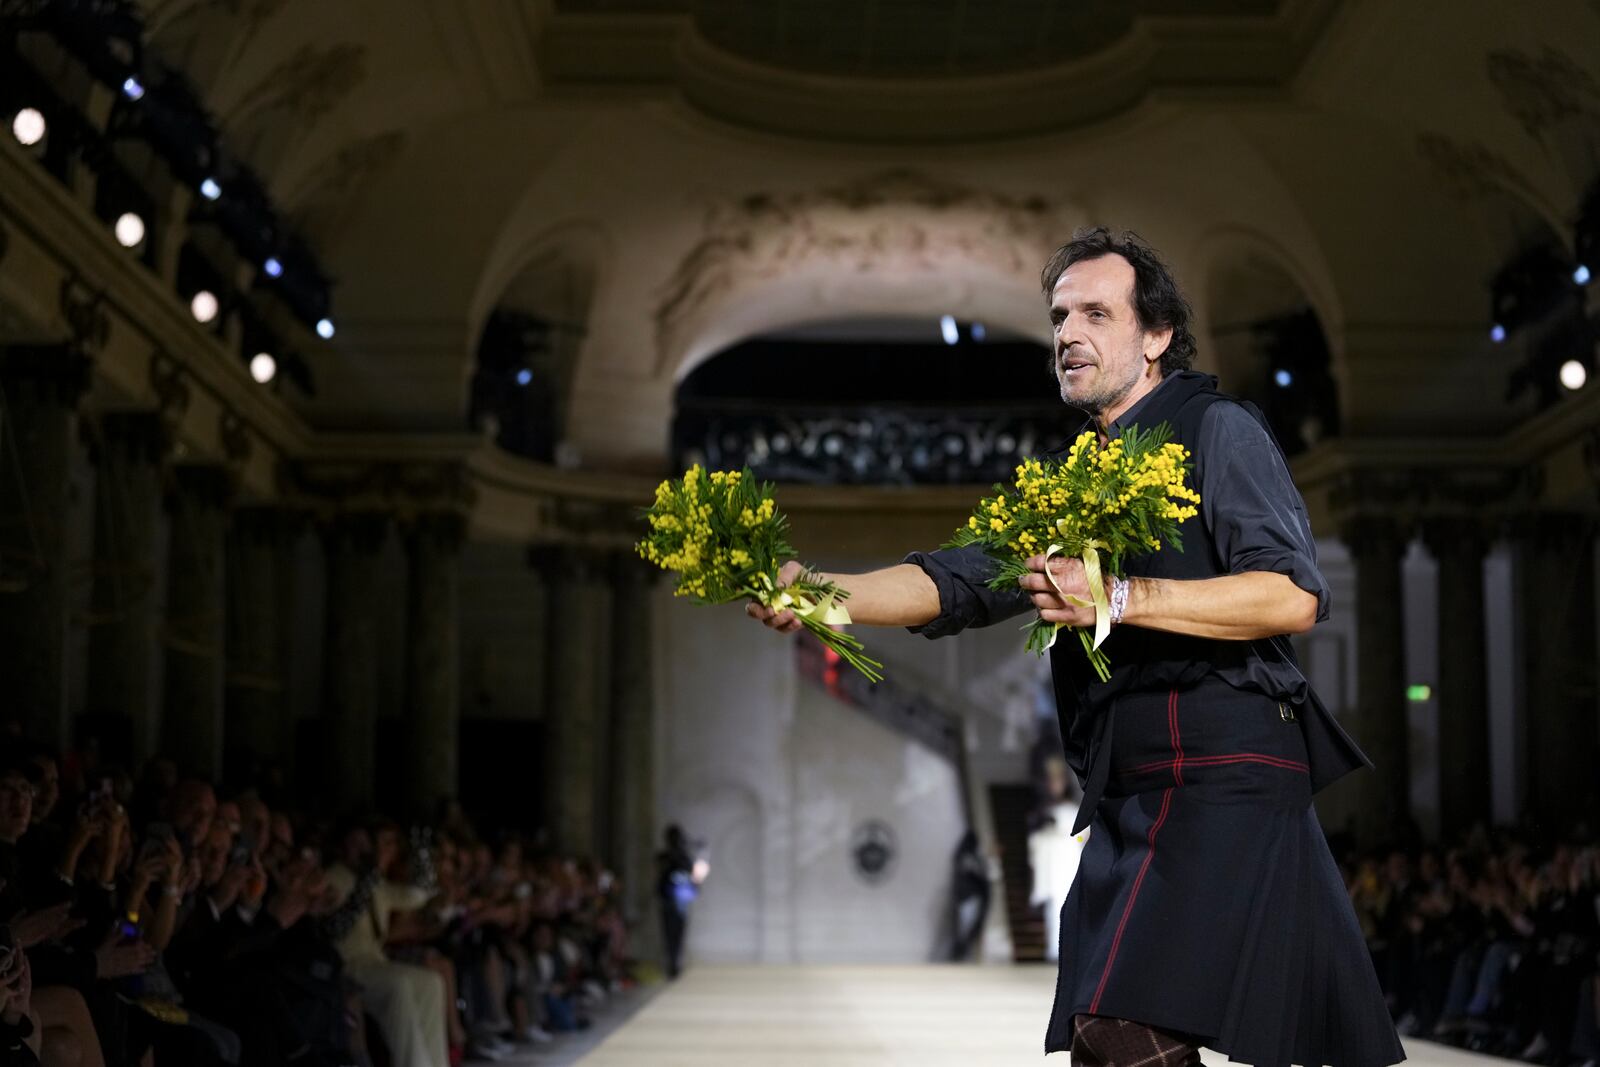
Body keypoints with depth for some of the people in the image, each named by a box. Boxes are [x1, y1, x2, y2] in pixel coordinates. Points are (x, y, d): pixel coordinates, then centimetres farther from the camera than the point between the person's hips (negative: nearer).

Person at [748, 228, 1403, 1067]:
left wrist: (1119, 599, -19)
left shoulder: (1217, 431, 1)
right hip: (1130, 801, 8)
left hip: (1222, 779, -8)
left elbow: (1294, 597, -12)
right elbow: (959, 583, 11)